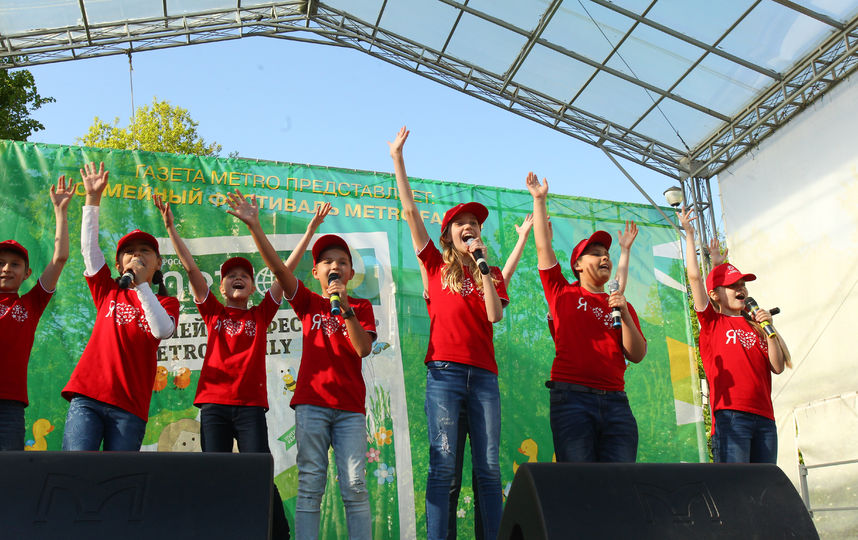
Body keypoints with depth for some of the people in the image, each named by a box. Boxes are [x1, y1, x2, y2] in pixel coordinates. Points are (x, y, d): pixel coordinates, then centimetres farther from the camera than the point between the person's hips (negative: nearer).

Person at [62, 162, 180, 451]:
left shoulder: (167, 302, 12)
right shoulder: (108, 291, 17)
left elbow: (162, 331, -9)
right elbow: (89, 246, 11)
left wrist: (142, 285, -10)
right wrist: (93, 198, 7)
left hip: (129, 407, -1)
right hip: (88, 397, 1)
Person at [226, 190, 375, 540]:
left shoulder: (362, 307, 11)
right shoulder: (309, 302, 11)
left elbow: (364, 348, -4)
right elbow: (278, 267, -1)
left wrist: (346, 309, -15)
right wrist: (254, 226, -11)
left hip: (350, 407, 0)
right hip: (311, 403, 0)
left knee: (355, 487, -4)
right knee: (309, 486, -1)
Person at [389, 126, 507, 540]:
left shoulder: (492, 274, 17)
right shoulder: (436, 266, 12)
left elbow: (495, 315, -1)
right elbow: (410, 212, 9)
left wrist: (483, 265, -2)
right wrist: (398, 159, 9)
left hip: (483, 374, 2)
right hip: (444, 370, -2)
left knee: (488, 467, 0)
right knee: (443, 464, -7)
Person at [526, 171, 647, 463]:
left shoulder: (622, 305, 19)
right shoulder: (563, 292, 12)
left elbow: (637, 355, 11)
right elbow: (543, 247, 10)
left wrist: (624, 314, -2)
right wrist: (539, 200, 12)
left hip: (615, 400, 3)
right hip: (572, 397, -3)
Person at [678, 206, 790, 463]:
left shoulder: (754, 325, 19)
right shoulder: (712, 322, 6)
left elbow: (777, 367, 11)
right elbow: (694, 276, -3)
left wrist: (768, 328, 2)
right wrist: (689, 233, 2)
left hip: (764, 417, 6)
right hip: (730, 415, -5)